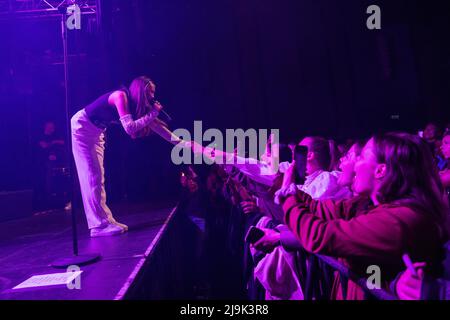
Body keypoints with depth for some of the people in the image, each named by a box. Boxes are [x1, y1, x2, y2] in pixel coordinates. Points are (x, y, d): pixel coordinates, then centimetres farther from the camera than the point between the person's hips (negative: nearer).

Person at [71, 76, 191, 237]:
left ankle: (105, 219, 11)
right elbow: (129, 127, -34)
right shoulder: (120, 96, -25)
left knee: (98, 177, 7)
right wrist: (152, 114, -27)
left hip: (96, 133, 9)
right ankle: (99, 225, -9)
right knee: (91, 177, -11)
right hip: (81, 127, -9)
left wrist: (181, 142, -4)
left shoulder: (137, 104, 0)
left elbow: (155, 125, 1)